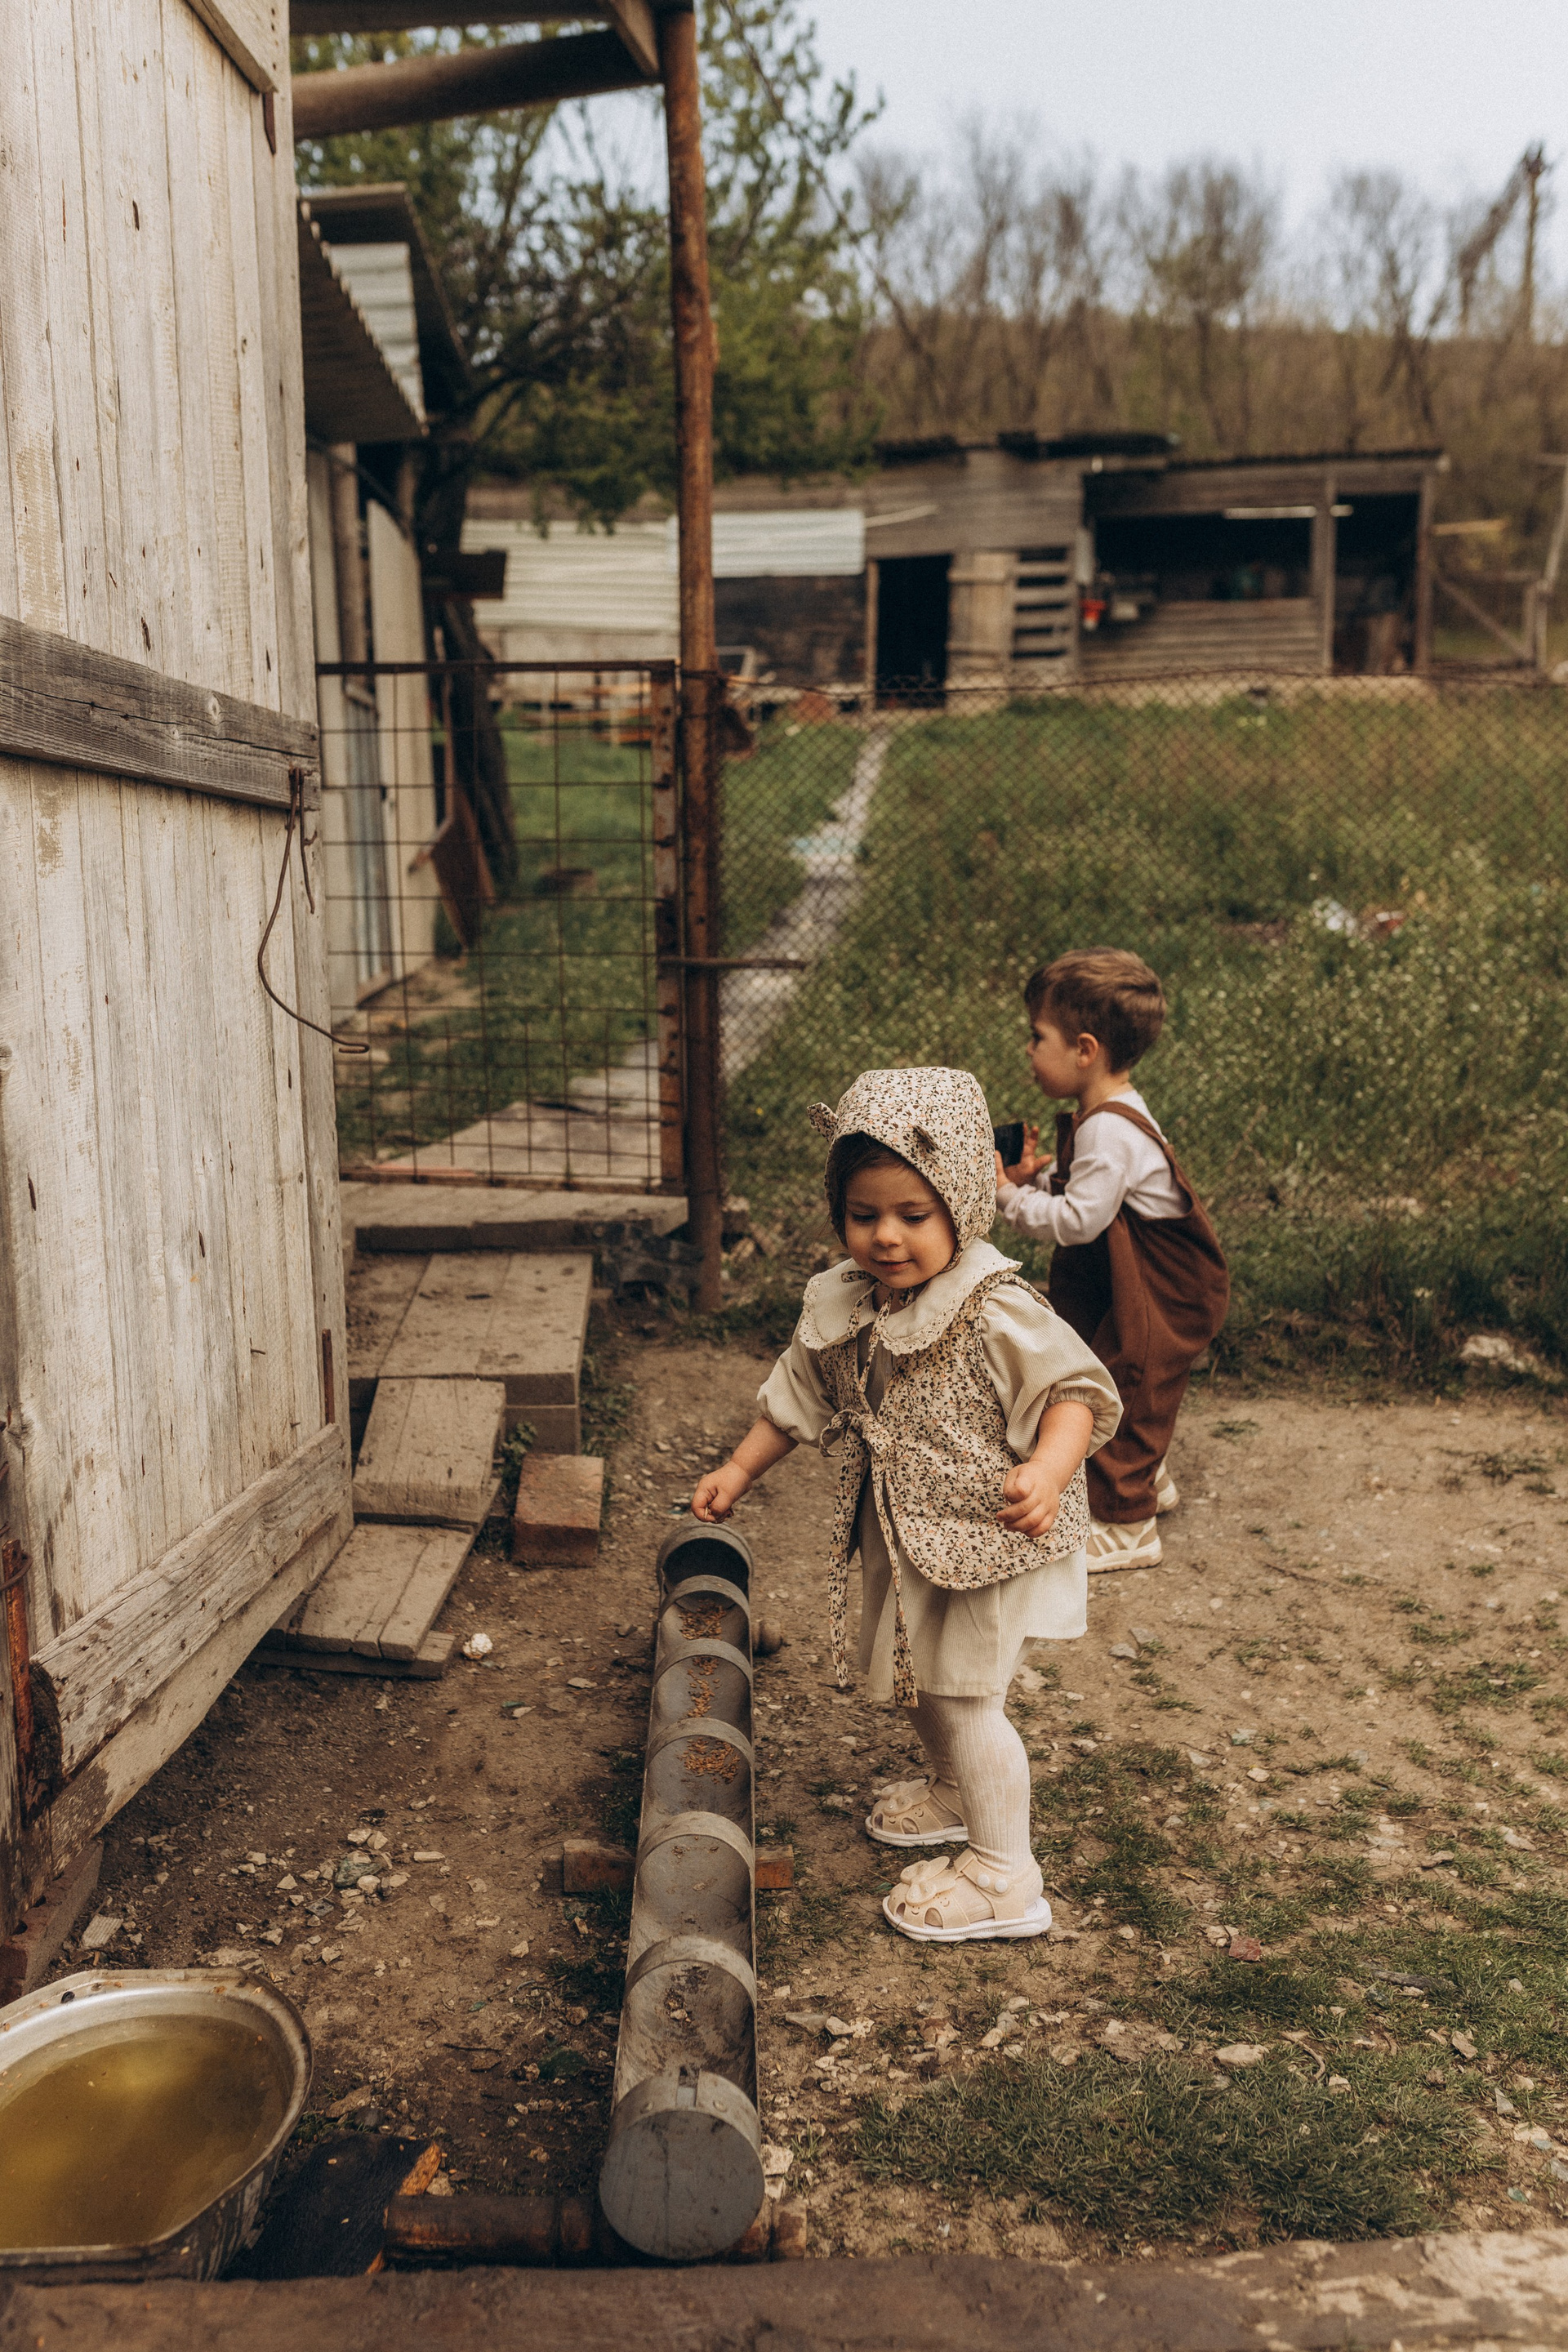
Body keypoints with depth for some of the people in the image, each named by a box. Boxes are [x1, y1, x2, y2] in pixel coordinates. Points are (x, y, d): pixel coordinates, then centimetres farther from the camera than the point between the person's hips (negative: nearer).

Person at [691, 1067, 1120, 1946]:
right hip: (903, 1540, 8)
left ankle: (1003, 1876, 14)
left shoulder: (998, 1313, -26)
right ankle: (953, 1790, 51)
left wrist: (1048, 1472, -41)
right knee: (922, 1681, 24)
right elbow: (799, 1398, 11)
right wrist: (740, 1469, 13)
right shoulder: (842, 1310, -4)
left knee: (964, 1695, -3)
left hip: (992, 1539, -7)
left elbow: (1076, 1389, -24)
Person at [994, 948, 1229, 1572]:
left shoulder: (1112, 1133, -29)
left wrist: (1009, 1196, -23)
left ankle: (1127, 1525, 13)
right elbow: (1082, 1188, 13)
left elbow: (1077, 1218, -31)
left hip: (1162, 1300, -10)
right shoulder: (1105, 1115, 4)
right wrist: (1039, 1173, -5)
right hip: (1125, 1284, 10)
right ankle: (1148, 1477, 44)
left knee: (1127, 1389, 0)